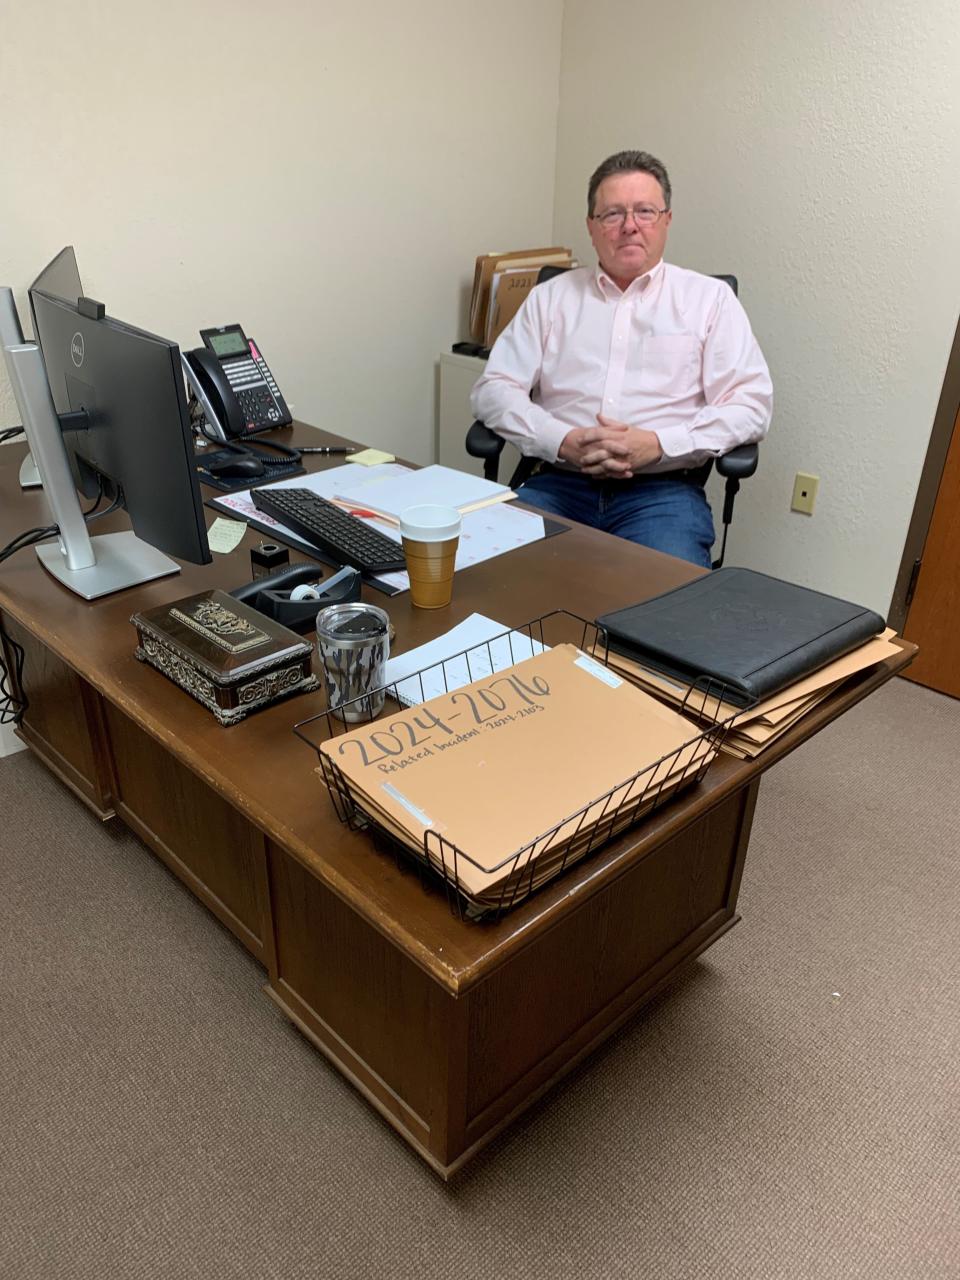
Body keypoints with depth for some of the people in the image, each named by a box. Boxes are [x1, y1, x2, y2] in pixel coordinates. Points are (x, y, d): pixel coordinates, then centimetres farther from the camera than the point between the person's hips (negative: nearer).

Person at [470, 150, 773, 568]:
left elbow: (750, 404, 4)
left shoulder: (709, 298, 13)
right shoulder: (550, 297, 17)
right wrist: (563, 442, -10)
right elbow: (493, 390, 9)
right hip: (558, 482, 1)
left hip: (663, 489, -1)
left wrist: (658, 444, -12)